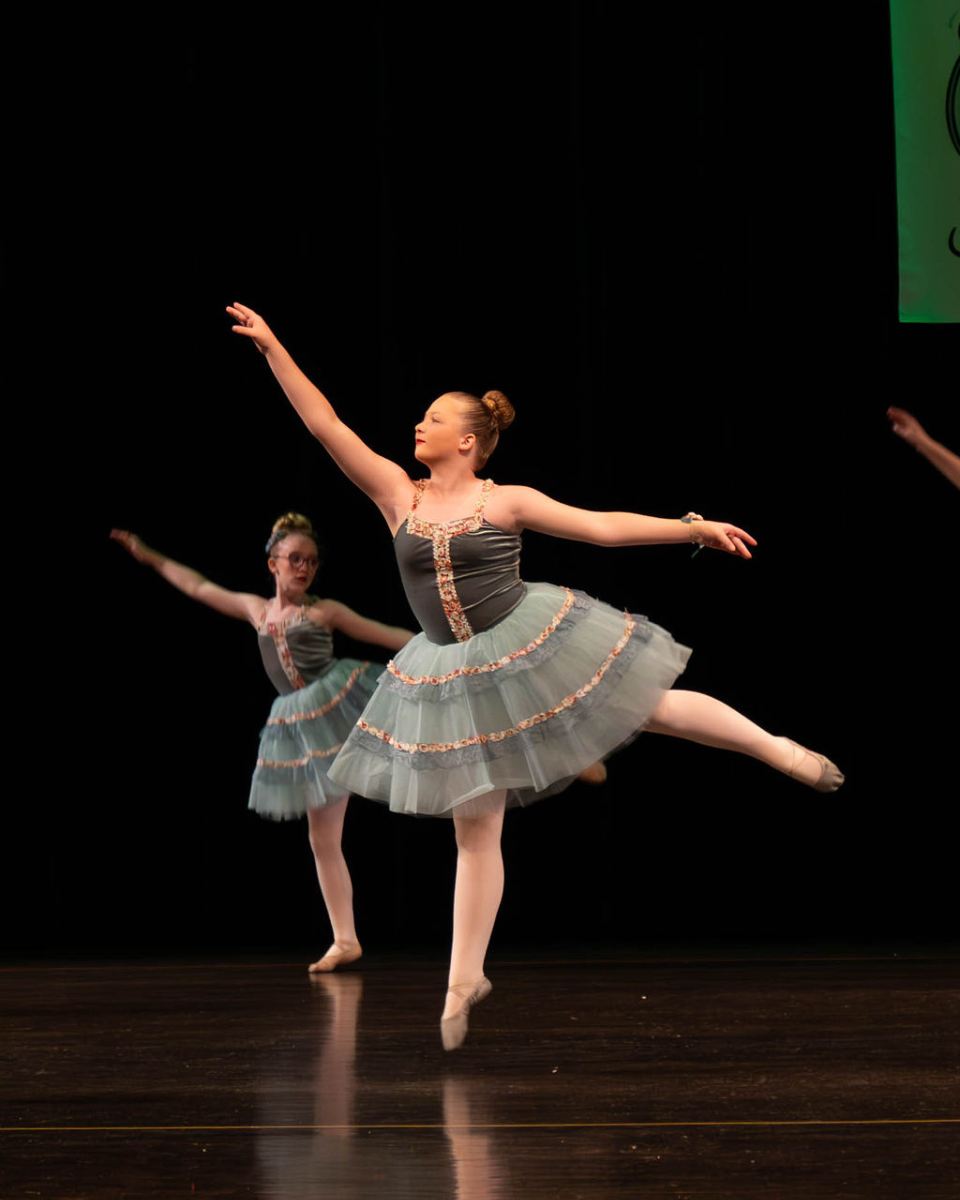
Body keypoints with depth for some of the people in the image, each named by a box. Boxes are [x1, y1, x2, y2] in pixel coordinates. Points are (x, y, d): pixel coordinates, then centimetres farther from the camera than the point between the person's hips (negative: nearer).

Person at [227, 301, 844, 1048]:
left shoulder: (508, 503, -5)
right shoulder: (398, 495, 1)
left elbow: (605, 528, -2)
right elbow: (325, 424, -1)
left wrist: (696, 527, -5)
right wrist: (272, 348, -5)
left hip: (534, 646, -2)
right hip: (458, 679, 2)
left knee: (655, 708, 2)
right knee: (476, 830, 5)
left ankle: (779, 750, 26)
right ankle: (466, 979, 12)